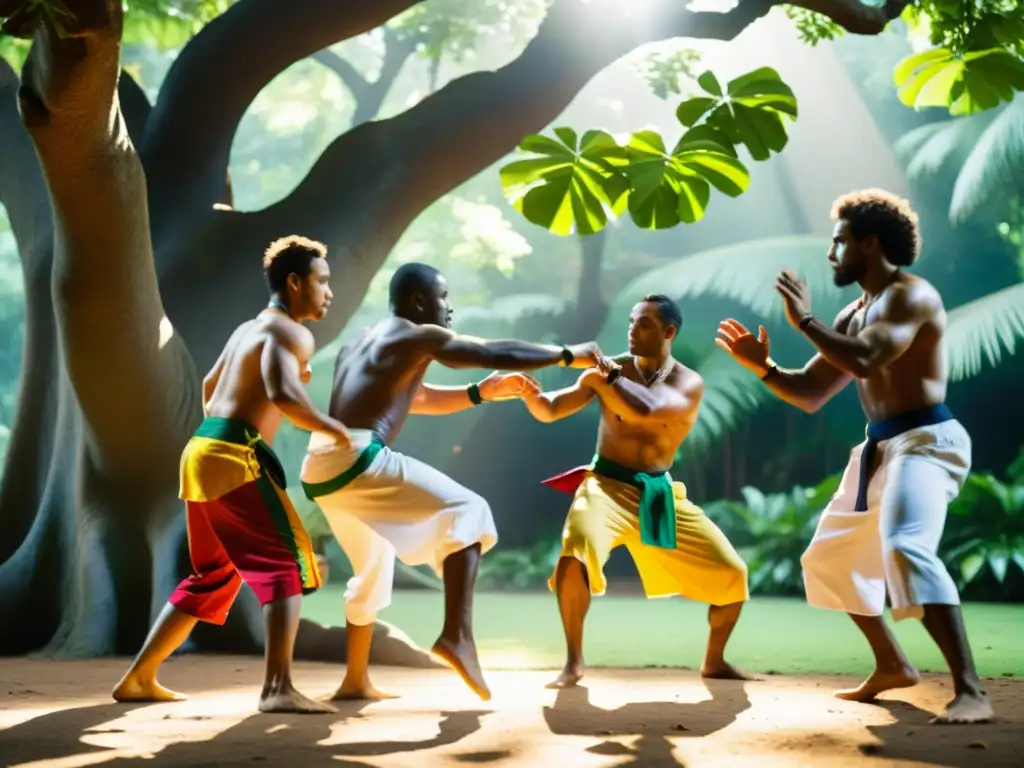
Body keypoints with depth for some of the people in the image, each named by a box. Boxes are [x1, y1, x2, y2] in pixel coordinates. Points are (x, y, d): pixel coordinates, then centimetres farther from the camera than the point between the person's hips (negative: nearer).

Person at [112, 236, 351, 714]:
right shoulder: (290, 333, -7)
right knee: (289, 565, -11)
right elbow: (284, 396, -25)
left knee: (214, 576, 20)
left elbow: (209, 389, 37)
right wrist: (332, 429, -12)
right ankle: (278, 688, -25)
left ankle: (138, 679, 24)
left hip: (202, 452, 9)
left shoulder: (248, 329, 22)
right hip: (233, 457, -9)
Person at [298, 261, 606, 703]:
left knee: (374, 567, 26)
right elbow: (499, 354, 0)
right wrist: (570, 355, 11)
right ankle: (457, 635, -21)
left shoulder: (362, 345, 29)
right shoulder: (421, 337, 3)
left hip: (321, 466, 9)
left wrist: (483, 392, 29)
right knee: (466, 512, -6)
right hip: (355, 457, -9)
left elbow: (420, 399, 37)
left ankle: (356, 680, 29)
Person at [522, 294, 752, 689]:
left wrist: (602, 375, -22)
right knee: (575, 554, -32)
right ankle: (574, 662, -13)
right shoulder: (610, 370, -2)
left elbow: (647, 410, -26)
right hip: (608, 485, -2)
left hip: (658, 494, 2)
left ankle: (714, 661, 25)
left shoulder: (689, 383, -5)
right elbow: (549, 410, -4)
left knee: (731, 574, 0)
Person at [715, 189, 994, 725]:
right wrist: (761, 366, 3)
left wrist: (804, 321, -18)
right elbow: (810, 394, 19)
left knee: (906, 550, -32)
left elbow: (866, 360, -29)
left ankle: (969, 692, -34)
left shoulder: (910, 295, -12)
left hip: (925, 441, -10)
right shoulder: (854, 315, 17)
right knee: (829, 557, 19)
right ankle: (891, 665, 31)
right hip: (881, 448, 10)